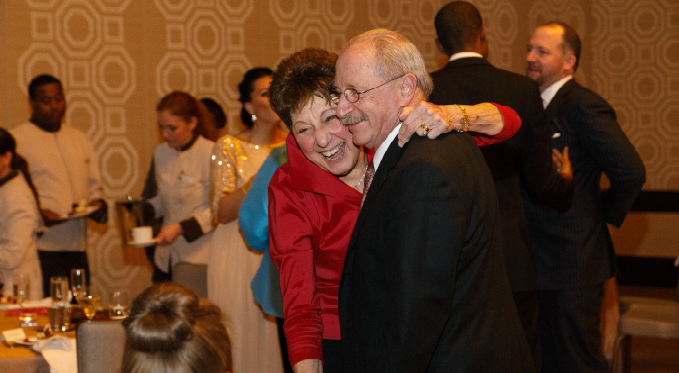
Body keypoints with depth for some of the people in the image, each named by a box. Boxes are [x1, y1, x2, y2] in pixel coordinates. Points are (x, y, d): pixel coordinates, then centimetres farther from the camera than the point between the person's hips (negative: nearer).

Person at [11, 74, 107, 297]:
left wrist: (98, 204, 3)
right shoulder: (17, 139, 0)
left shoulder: (79, 139, 19)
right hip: (41, 248, -5)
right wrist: (37, 214, -20)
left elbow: (94, 185, 25)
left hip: (77, 249, 6)